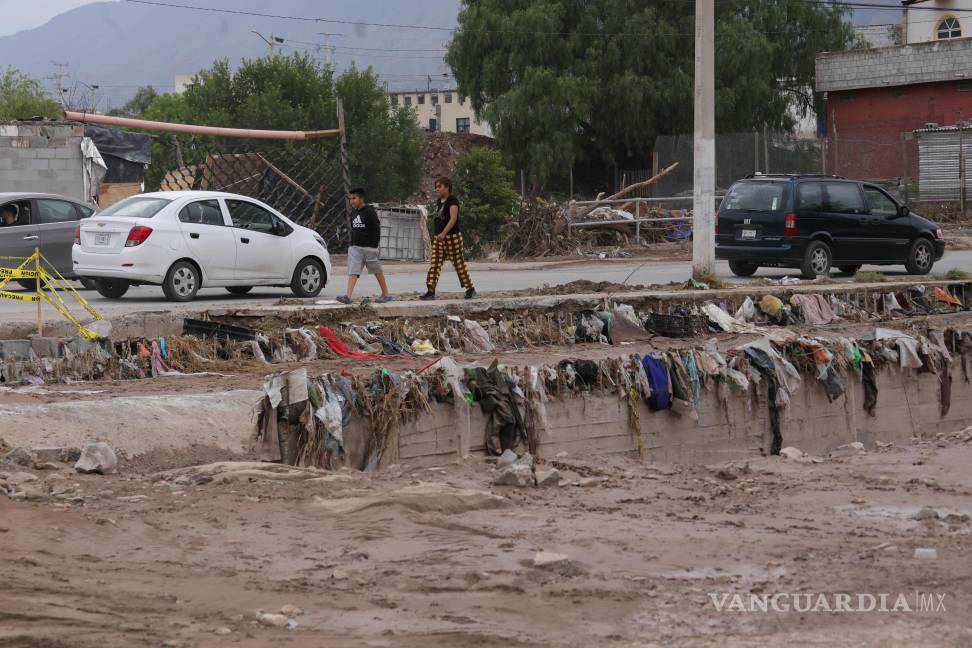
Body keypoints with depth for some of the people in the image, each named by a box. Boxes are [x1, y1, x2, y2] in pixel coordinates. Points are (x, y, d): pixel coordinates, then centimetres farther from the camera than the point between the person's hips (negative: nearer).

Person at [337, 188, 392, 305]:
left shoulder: (369, 212, -10)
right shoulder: (353, 212, 11)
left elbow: (376, 229, -11)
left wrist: (375, 245, -15)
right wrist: (352, 243, 16)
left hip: (369, 247, -6)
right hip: (355, 247, 6)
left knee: (377, 271, 7)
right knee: (352, 272, -7)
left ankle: (386, 294, 20)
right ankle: (348, 296, -16)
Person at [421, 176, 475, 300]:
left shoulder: (452, 200, -12)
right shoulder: (439, 201, 13)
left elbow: (453, 219, -24)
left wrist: (444, 233, -34)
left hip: (452, 237, -8)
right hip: (439, 238, 8)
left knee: (458, 264, 1)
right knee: (435, 264, -3)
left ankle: (470, 289, 14)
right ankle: (431, 291, -9)